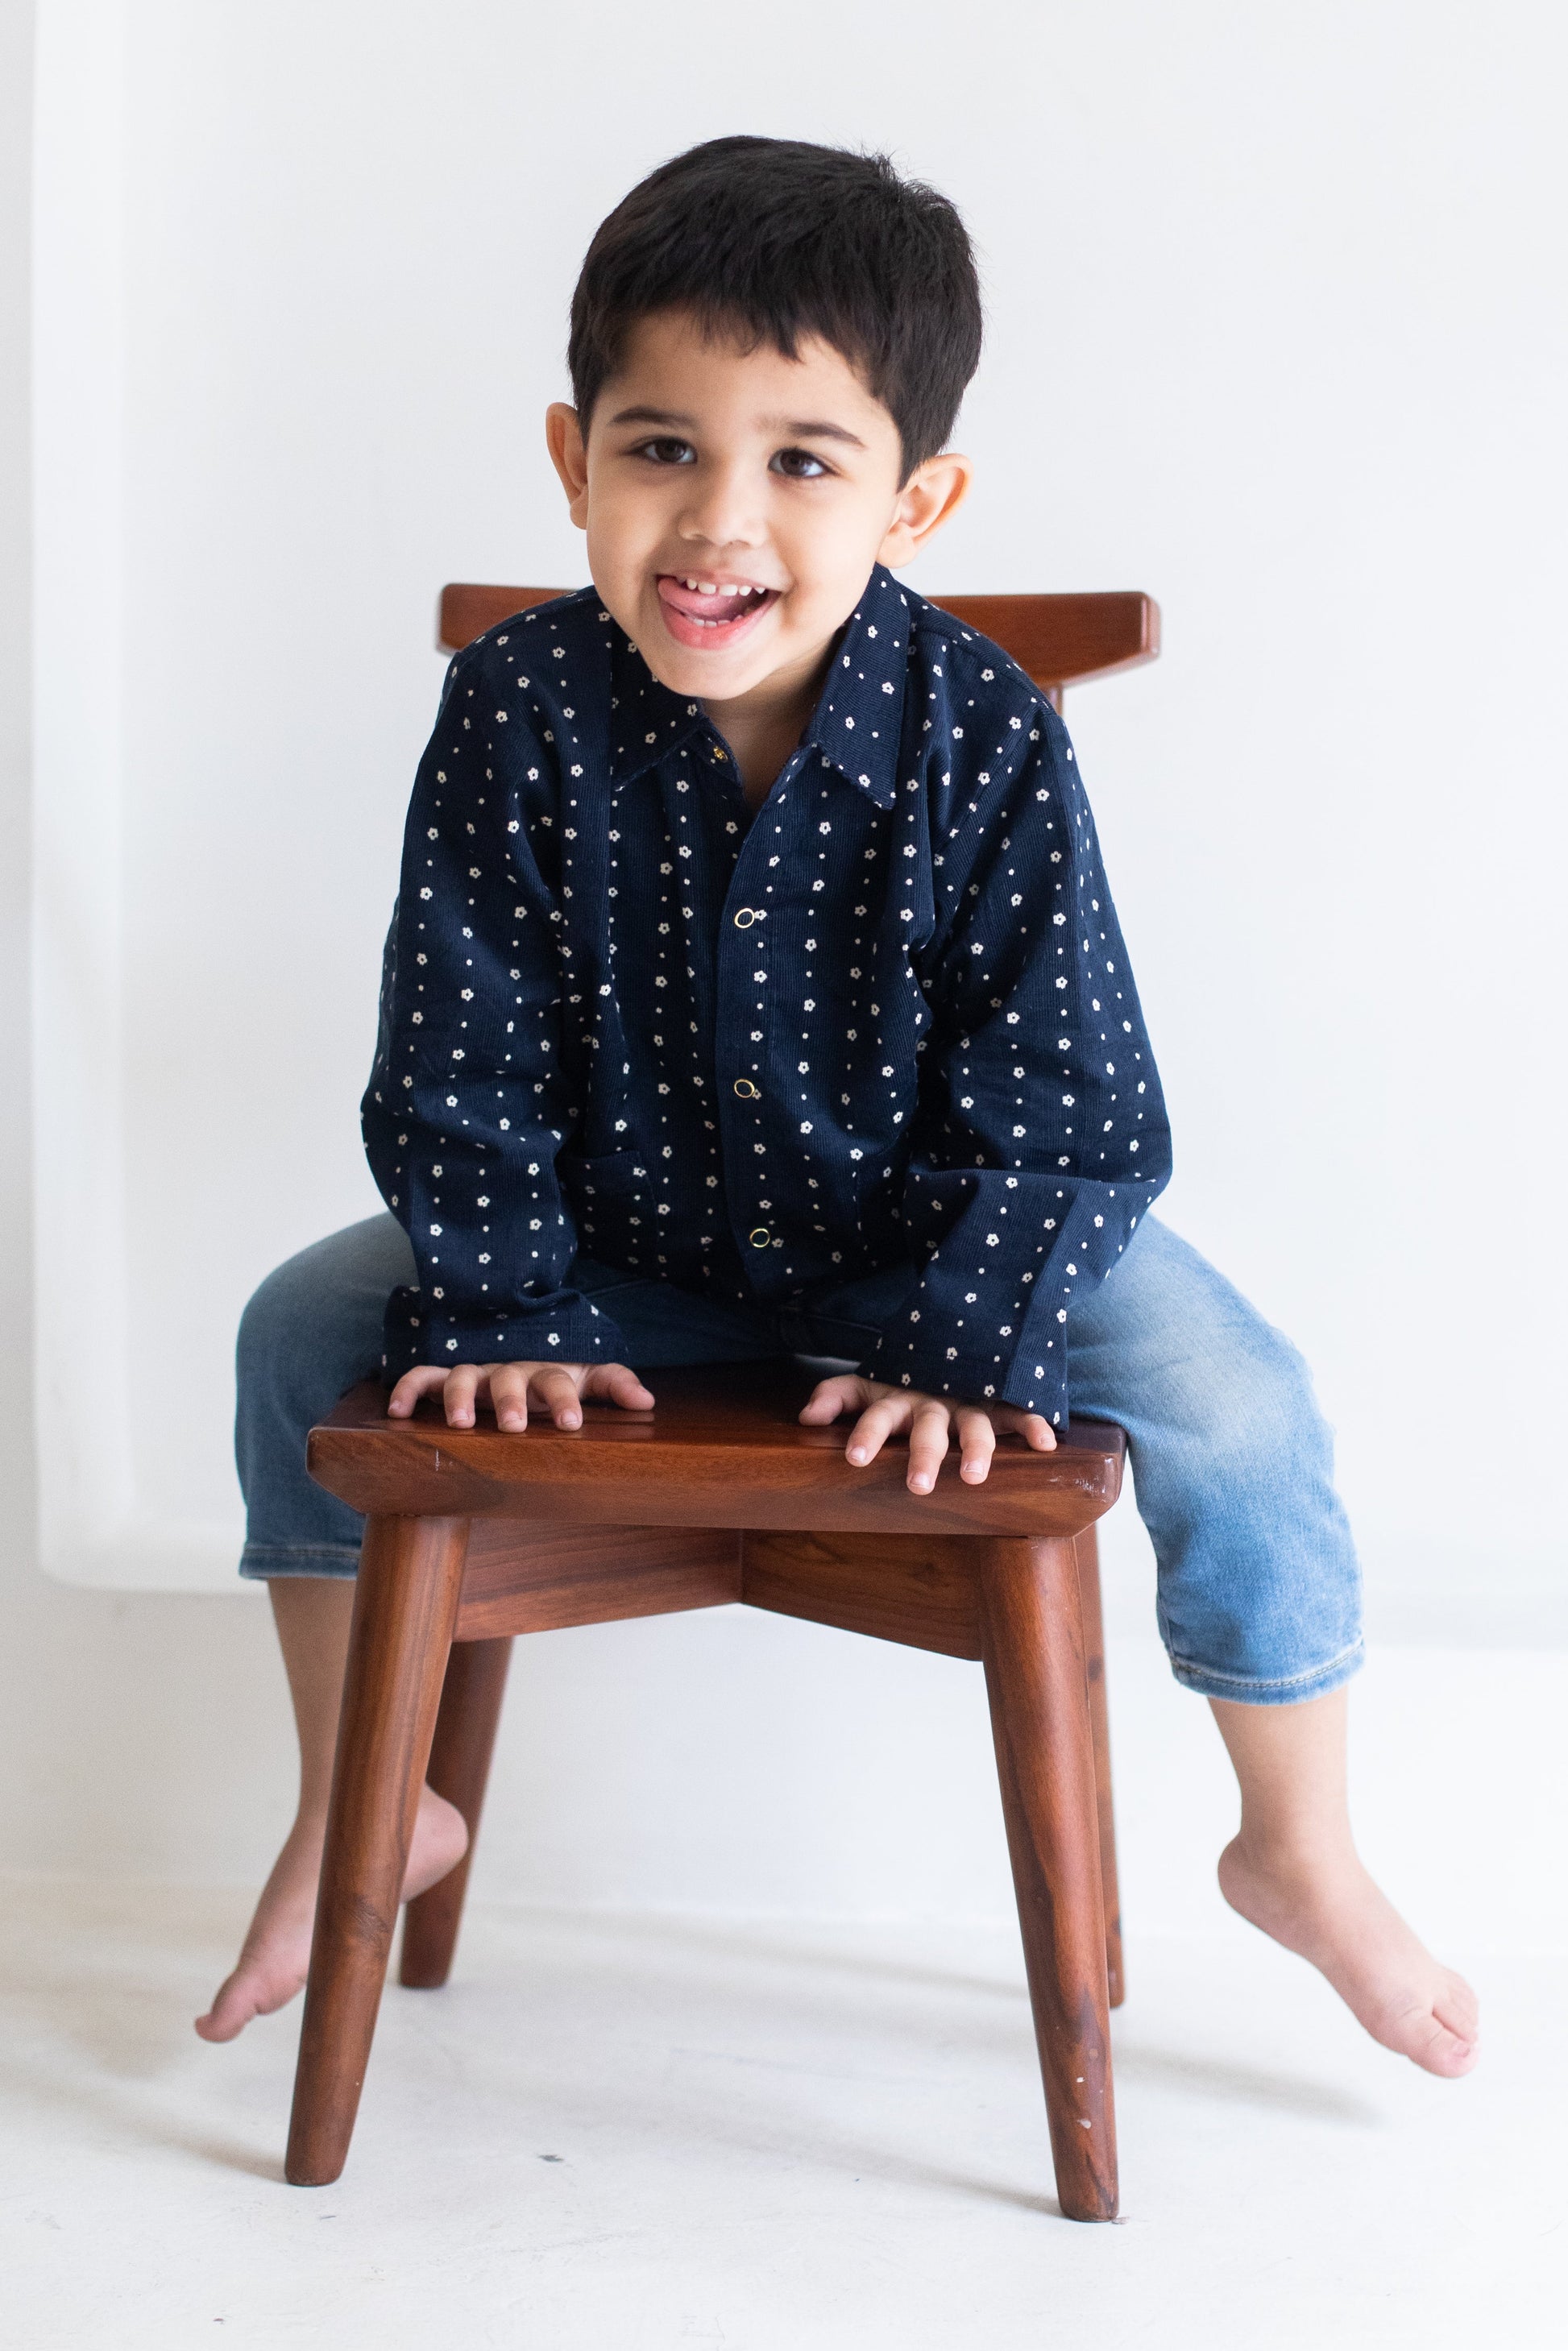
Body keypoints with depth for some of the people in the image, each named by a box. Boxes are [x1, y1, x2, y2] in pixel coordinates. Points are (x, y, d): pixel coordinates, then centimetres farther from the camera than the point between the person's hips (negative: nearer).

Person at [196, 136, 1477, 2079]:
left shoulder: (983, 740, -23)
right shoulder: (517, 716, -19)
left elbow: (1062, 1098, -18)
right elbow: (458, 1061, -11)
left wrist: (961, 1343, -26)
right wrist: (503, 1305, -16)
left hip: (938, 1226, -2)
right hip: (624, 1234, 3)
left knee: (1233, 1407, -22)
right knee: (301, 1335, -6)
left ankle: (1302, 1860, 5)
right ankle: (359, 1817, 13)